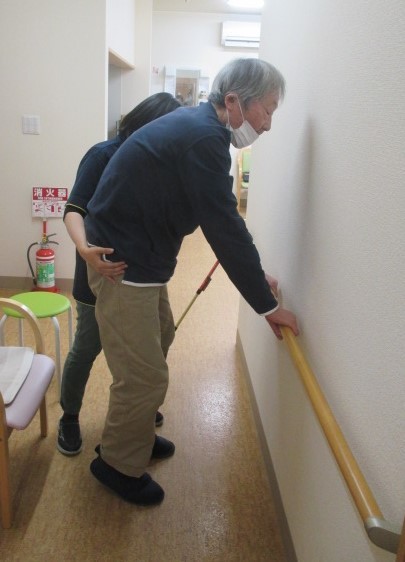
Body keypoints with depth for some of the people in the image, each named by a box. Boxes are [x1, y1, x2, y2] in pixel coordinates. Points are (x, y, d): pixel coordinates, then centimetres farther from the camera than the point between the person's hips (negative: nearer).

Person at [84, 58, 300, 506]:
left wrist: (255, 274, 12)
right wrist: (266, 305, -16)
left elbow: (223, 220, 13)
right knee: (145, 375, -2)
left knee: (158, 339, 23)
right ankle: (119, 463, 23)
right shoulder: (204, 139, -22)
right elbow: (225, 228, -24)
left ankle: (136, 435, 41)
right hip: (122, 263, -11)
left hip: (139, 254, 11)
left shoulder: (197, 125, 9)